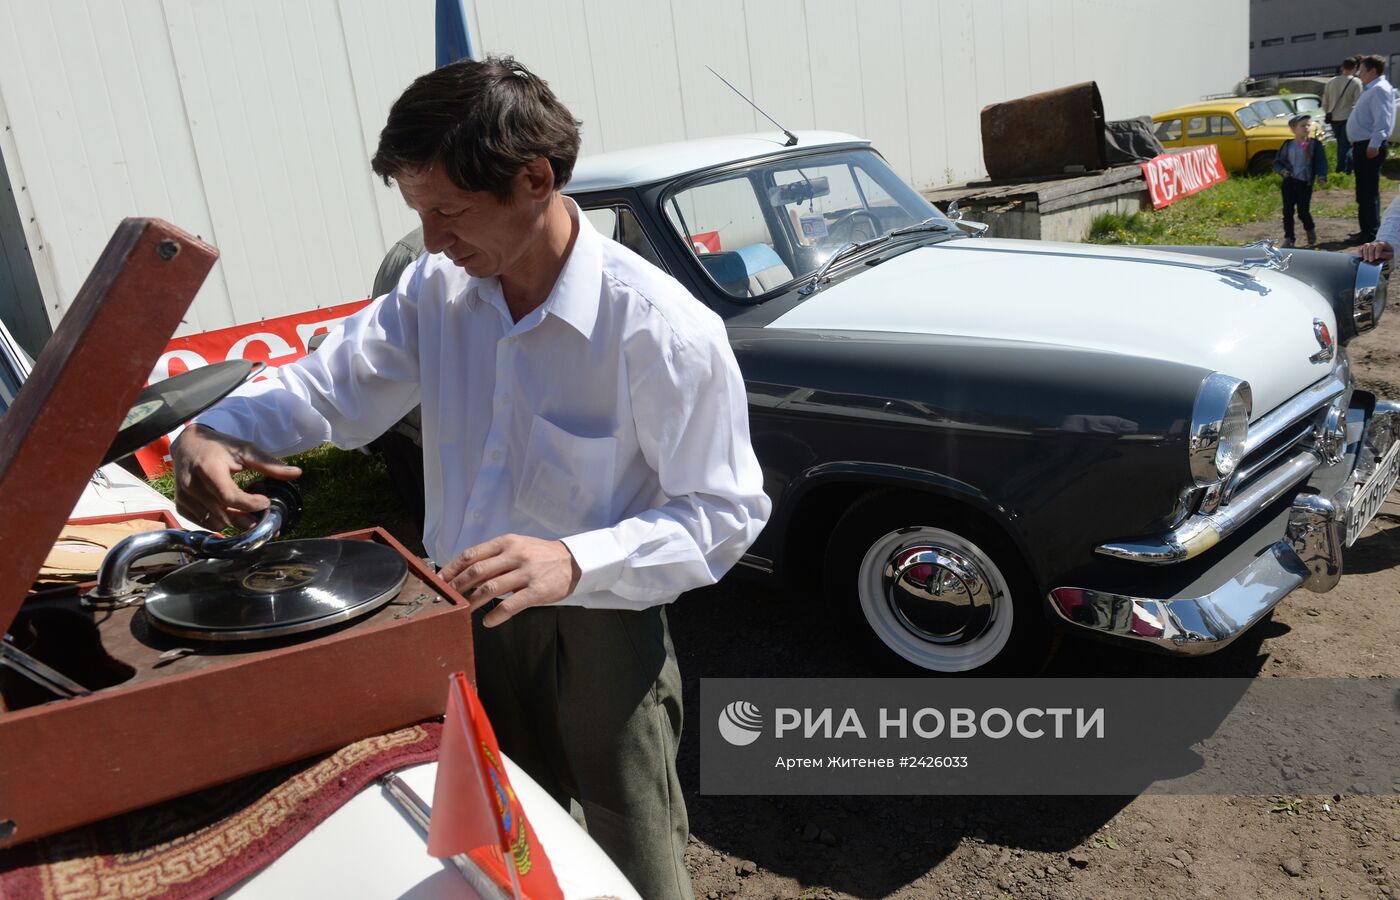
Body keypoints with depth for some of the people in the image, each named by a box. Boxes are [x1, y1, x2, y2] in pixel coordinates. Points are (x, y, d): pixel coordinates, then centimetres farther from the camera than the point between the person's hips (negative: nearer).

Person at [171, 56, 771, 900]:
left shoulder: (665, 332, -24)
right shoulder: (437, 288, -5)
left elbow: (727, 513, -19)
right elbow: (333, 383, 3)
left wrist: (574, 562, -34)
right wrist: (215, 432, -18)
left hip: (598, 635, -5)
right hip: (466, 621, 5)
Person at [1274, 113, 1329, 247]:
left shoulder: (1315, 144, -2)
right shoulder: (1287, 145, 3)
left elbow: (1321, 162, -3)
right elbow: (1277, 161, 10)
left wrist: (1321, 177, -17)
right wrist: (1282, 170, -10)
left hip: (1305, 183, -2)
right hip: (1289, 181, 2)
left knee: (1303, 211, -3)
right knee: (1287, 211, 2)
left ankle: (1310, 231, 26)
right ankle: (1289, 238, 11)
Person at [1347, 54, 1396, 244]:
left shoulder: (1380, 90, -14)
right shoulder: (1371, 89, 19)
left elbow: (1382, 120, -24)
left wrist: (1374, 145, -29)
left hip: (1370, 148, -11)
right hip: (1362, 146, 11)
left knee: (1368, 192, -8)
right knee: (1364, 192, 16)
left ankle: (1371, 232, -6)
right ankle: (1367, 229, 25)